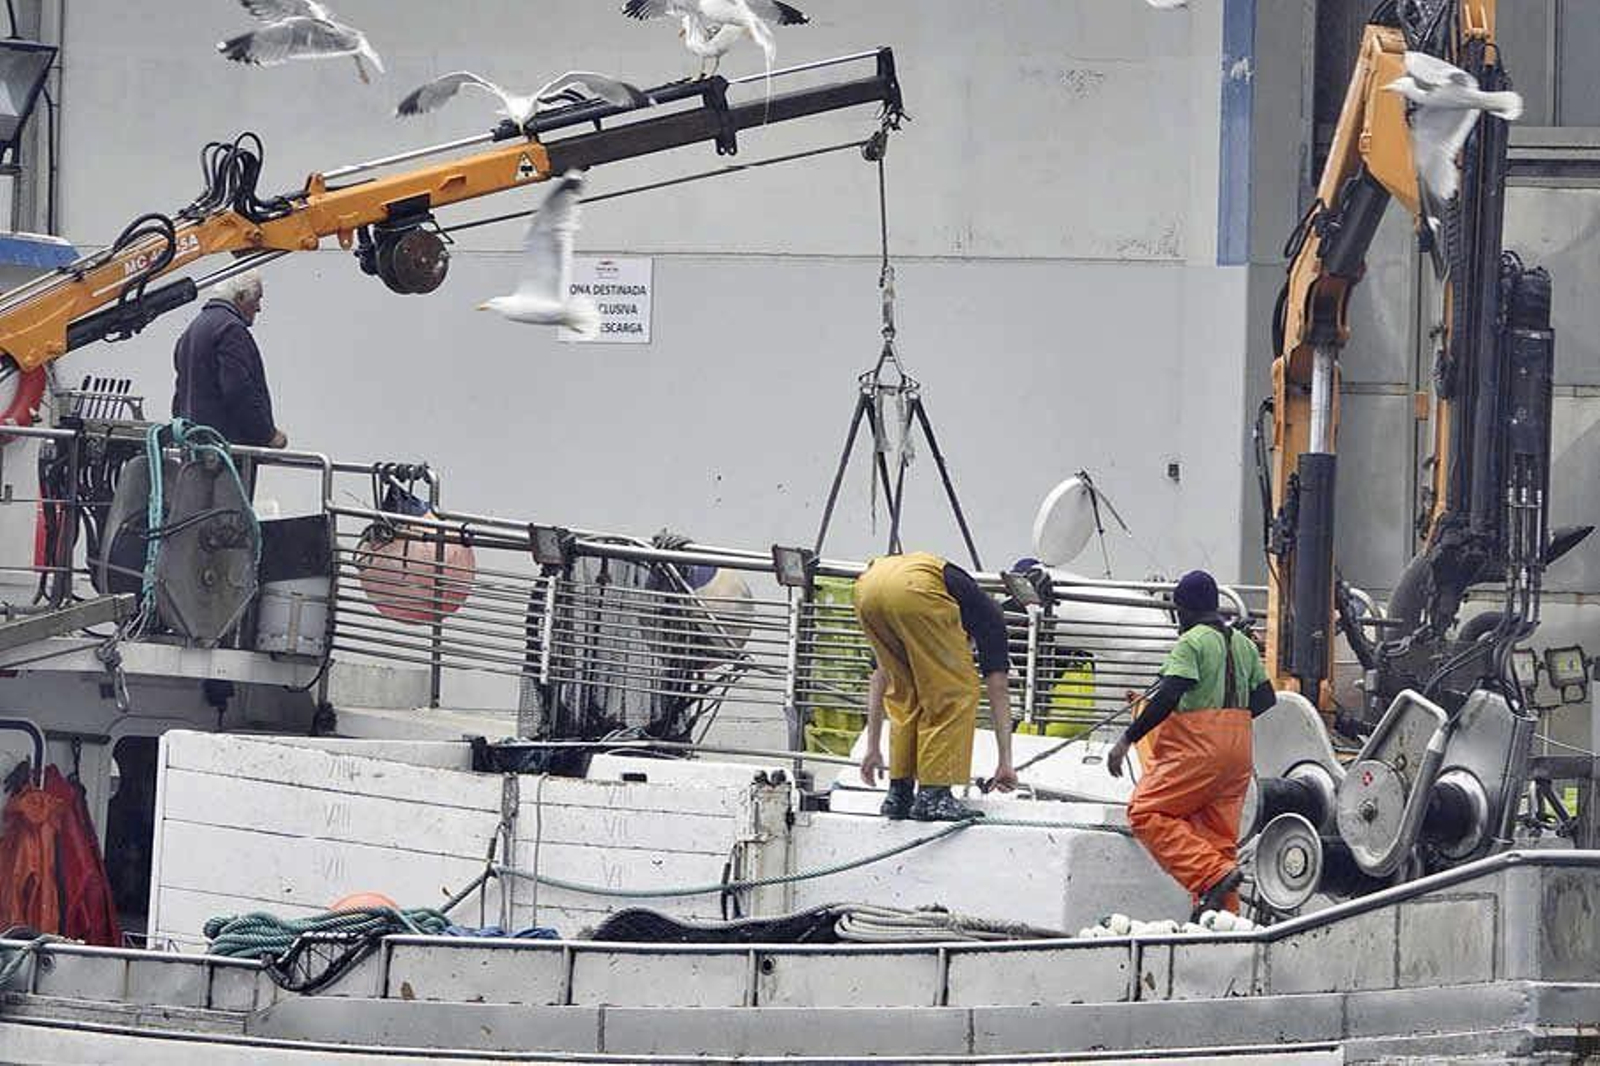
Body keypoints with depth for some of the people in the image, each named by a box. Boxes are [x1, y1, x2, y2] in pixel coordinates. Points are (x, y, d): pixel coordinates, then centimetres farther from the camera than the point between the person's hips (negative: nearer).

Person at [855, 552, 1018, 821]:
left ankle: (899, 793, 21)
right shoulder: (986, 611, 32)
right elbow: (997, 688, 25)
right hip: (915, 590, -5)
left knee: (904, 695, 24)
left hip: (867, 588, 5)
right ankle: (933, 795, 7)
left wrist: (873, 748, 46)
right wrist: (1005, 761, 25)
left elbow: (879, 679, 43)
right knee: (956, 693, 11)